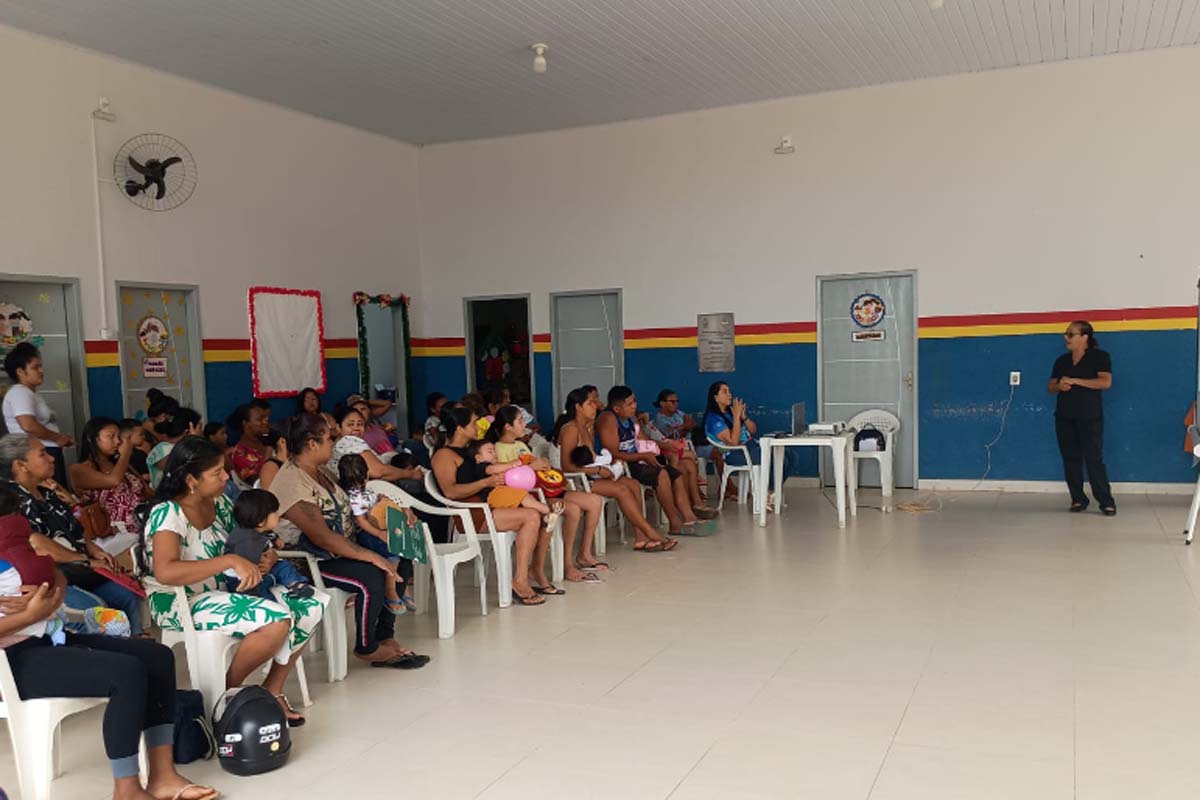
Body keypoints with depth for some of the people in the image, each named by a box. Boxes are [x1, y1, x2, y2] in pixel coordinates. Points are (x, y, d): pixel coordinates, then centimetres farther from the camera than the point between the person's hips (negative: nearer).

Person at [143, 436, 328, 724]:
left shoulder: (220, 503, 4)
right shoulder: (168, 514, -20)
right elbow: (165, 572, -36)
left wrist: (268, 557, -9)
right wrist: (231, 561, -39)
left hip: (223, 593, 8)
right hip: (181, 604, -8)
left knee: (311, 605, -3)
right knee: (277, 619, -29)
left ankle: (271, 690, 6)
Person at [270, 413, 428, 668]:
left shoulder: (318, 470, 8)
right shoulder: (293, 484, -23)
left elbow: (343, 508, 17)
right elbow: (323, 537, -28)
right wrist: (370, 556, -26)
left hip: (339, 549, 10)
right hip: (307, 562, -10)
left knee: (395, 565, -6)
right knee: (371, 578, -26)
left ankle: (385, 638, 0)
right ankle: (367, 649, -6)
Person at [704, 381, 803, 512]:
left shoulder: (730, 411, 15)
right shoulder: (714, 419, -10)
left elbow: (753, 430, 15)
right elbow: (733, 442, -20)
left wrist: (743, 416, -4)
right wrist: (736, 416, -18)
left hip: (752, 446, 8)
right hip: (736, 454, -8)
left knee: (792, 454, -7)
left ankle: (774, 490, 0)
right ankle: (770, 493, -6)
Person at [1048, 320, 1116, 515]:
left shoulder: (1100, 356, -2)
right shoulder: (1061, 360, 12)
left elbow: (1106, 382, -15)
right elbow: (1051, 387, 14)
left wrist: (1074, 381, -18)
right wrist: (1059, 386, -11)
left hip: (1090, 417, -5)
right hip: (1064, 417, 5)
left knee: (1094, 459, -7)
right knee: (1071, 459, 5)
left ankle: (1106, 502, -1)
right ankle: (1078, 499, 13)